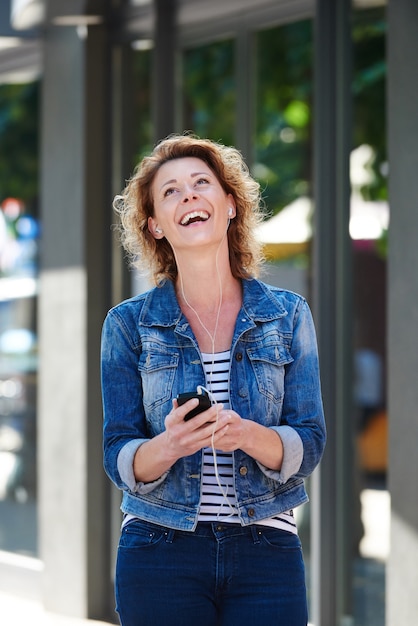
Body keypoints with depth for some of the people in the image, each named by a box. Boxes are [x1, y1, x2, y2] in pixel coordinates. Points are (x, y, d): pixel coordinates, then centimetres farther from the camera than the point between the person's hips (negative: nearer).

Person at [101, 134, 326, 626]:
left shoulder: (287, 316, 5)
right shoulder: (129, 324, 3)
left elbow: (309, 446, 0)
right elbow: (118, 459, -1)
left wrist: (247, 435, -20)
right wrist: (170, 446, -22)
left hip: (267, 553, 1)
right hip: (160, 553, -1)